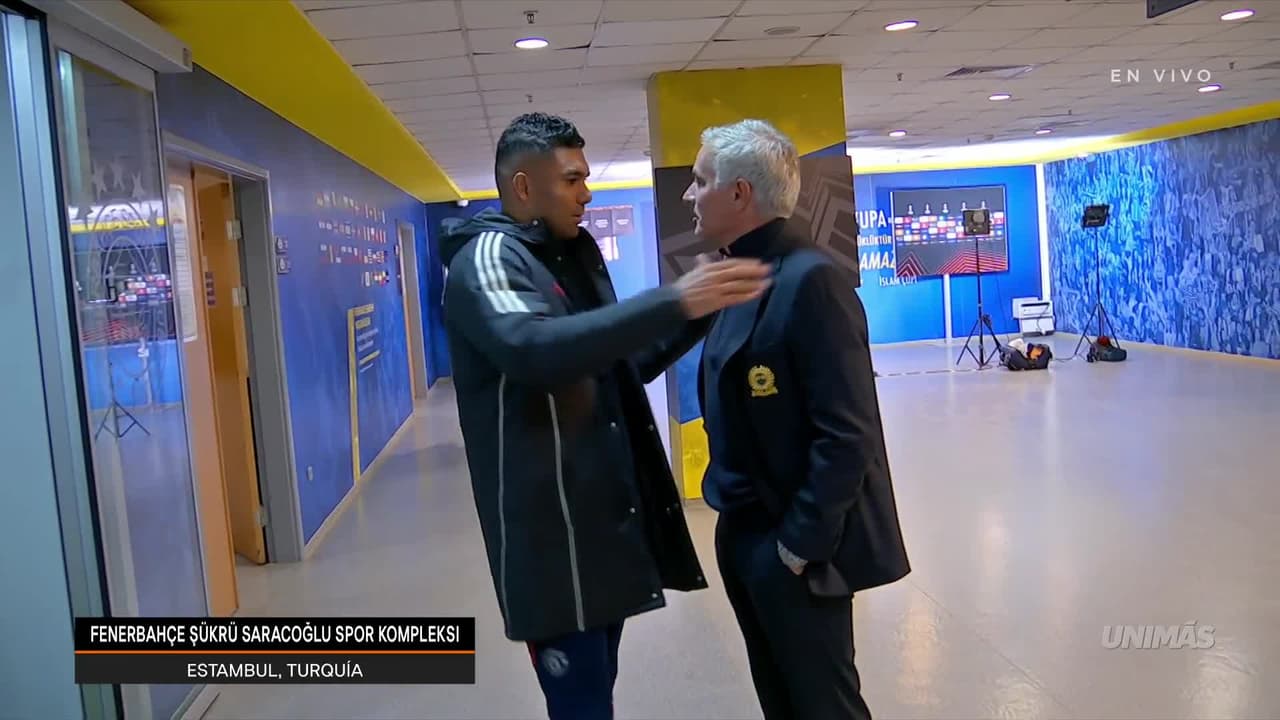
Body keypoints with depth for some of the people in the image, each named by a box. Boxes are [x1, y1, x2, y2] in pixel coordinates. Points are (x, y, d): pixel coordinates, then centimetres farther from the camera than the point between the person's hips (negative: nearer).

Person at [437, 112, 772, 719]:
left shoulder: (572, 256, 16)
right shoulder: (485, 259, -11)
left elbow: (623, 367, 22)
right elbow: (536, 349, -33)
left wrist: (702, 312, 7)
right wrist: (673, 300, -37)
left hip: (609, 517, 8)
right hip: (553, 534, -8)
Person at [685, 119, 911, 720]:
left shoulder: (810, 279, -20)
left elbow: (847, 434, -23)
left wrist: (803, 541, -18)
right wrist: (736, 515, 12)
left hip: (794, 545, -8)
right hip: (744, 533, 9)